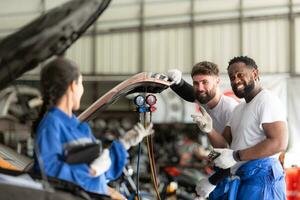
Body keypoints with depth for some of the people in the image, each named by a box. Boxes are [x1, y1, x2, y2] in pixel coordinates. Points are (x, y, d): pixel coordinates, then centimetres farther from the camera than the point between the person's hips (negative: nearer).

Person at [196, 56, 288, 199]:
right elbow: (224, 143, 16)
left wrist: (236, 156, -19)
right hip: (241, 179, 9)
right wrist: (209, 130, -5)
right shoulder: (239, 109, 21)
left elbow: (279, 143, -21)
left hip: (261, 177, -9)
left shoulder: (267, 100, -9)